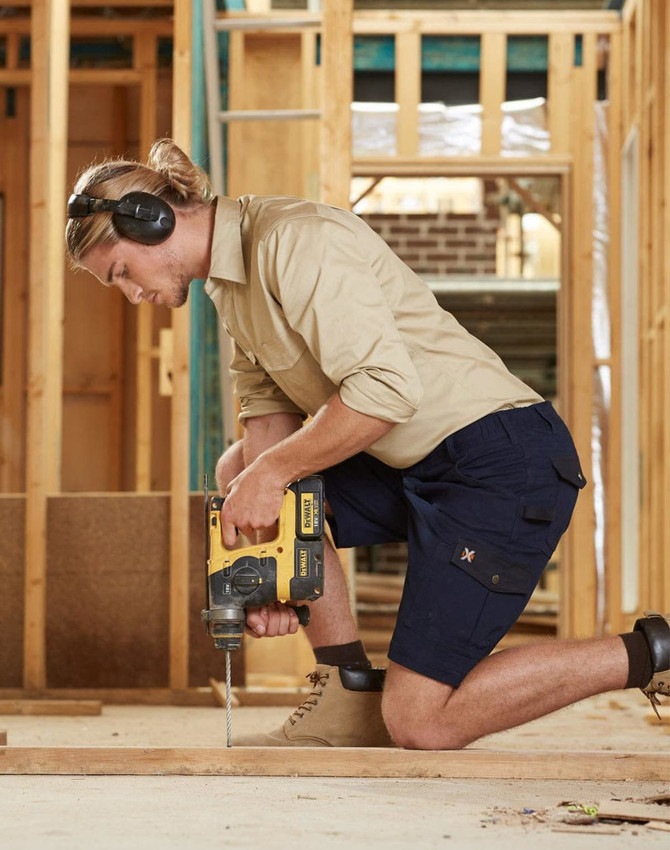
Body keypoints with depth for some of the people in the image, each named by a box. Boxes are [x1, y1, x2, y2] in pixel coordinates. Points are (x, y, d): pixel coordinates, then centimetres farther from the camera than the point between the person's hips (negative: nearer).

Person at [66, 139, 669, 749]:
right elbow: (268, 410, 8)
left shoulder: (292, 239, -18)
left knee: (420, 722, -12)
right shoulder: (231, 275, 13)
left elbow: (386, 388, -26)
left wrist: (272, 472, -17)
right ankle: (350, 691, 10)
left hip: (504, 460, -10)